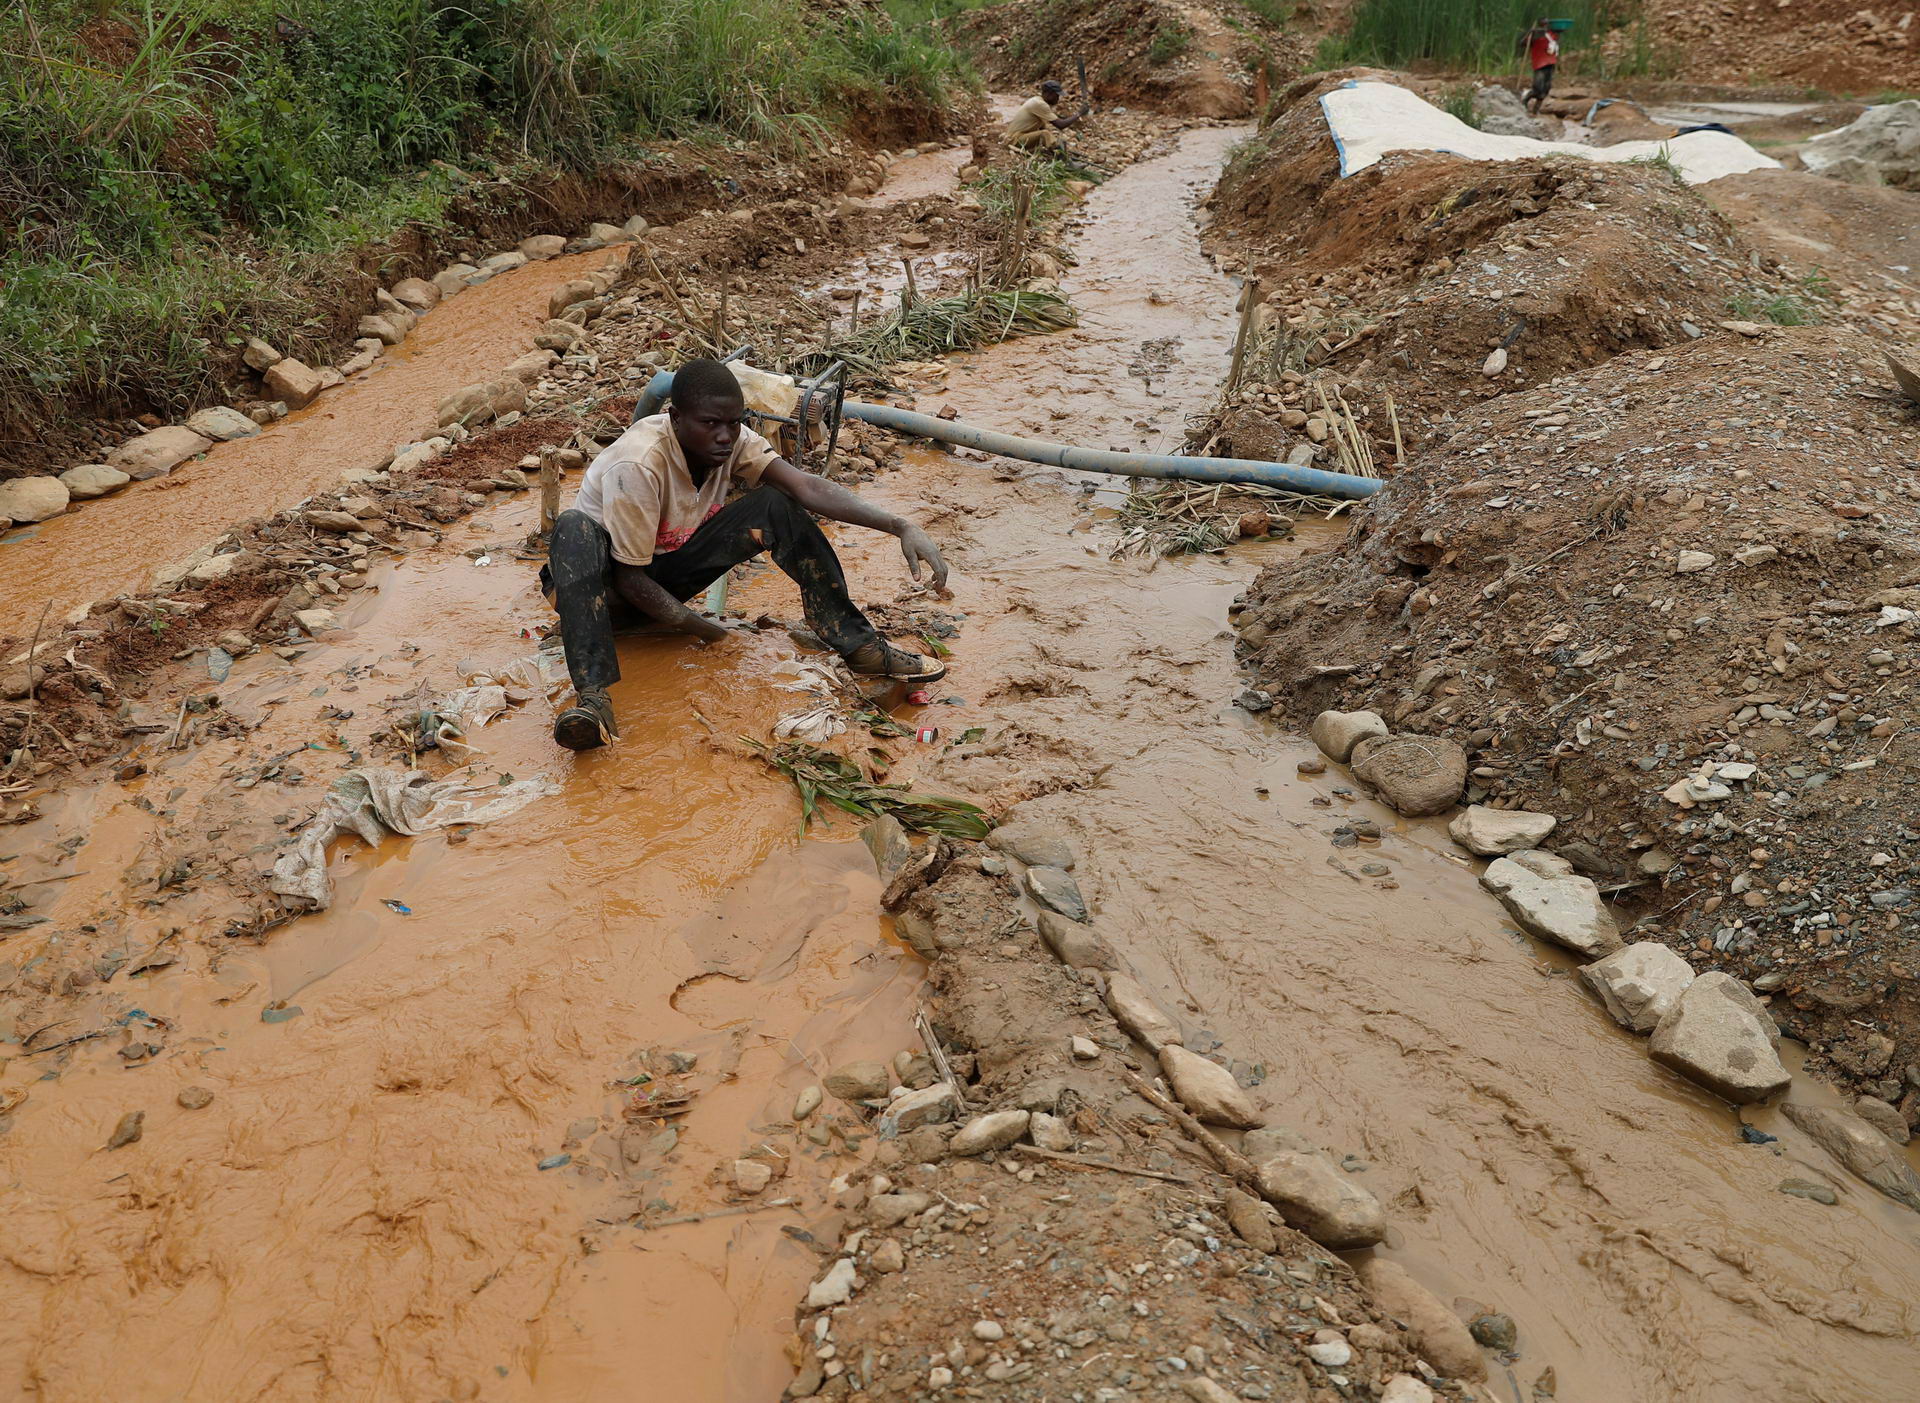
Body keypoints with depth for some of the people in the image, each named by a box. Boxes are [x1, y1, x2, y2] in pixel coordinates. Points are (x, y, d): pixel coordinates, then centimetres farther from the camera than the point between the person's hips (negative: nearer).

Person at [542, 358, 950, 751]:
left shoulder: (732, 441, -14)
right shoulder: (638, 464, -31)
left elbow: (808, 488, -26)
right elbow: (630, 578, -25)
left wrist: (900, 527, -37)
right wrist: (703, 629, -22)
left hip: (669, 574, 5)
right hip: (608, 582, -5)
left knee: (777, 506, -16)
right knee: (575, 529, -41)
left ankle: (861, 646, -17)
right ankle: (592, 696, -54)